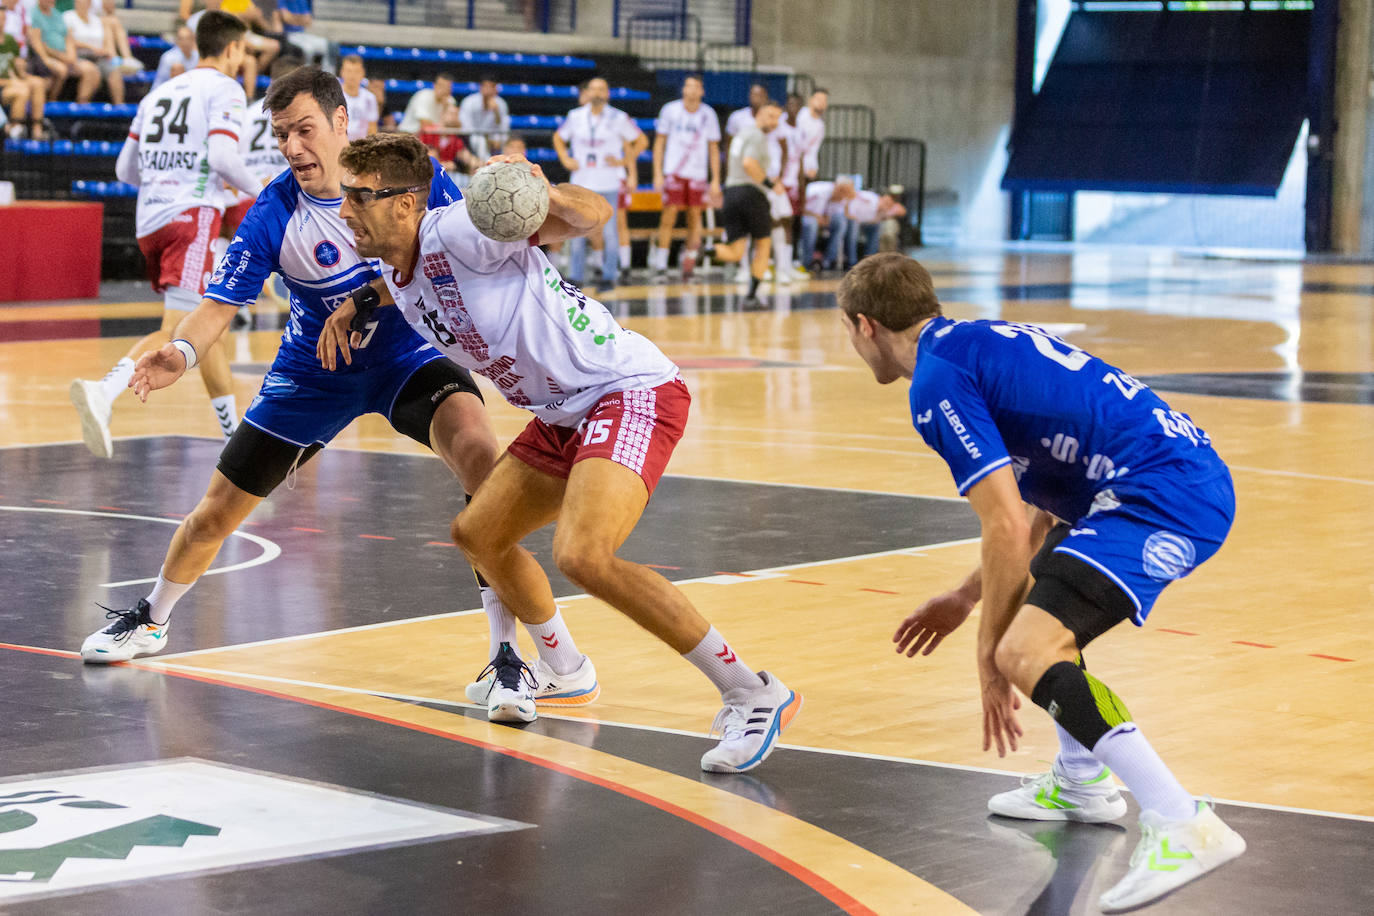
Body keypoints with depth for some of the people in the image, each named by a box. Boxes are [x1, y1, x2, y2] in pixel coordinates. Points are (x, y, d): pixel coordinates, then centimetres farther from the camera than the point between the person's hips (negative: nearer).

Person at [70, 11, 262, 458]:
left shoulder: (159, 91, 21)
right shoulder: (224, 89, 0)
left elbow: (125, 168, 20)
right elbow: (223, 155, -16)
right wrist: (259, 191, 1)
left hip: (150, 219, 8)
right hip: (193, 215, -8)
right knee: (179, 331, -18)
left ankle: (236, 430, 24)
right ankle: (104, 392, -39)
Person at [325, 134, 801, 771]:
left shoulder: (458, 231, -18)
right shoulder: (400, 278, 10)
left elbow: (594, 215, -24)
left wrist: (541, 193, -42)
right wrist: (358, 303, 29)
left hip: (631, 392, -10)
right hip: (564, 414, 10)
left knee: (582, 556, -27)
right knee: (478, 535, 15)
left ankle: (754, 695, -19)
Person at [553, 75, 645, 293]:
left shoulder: (619, 118, -1)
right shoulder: (575, 116, 5)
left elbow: (641, 141, 6)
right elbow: (558, 138, 20)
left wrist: (623, 161, -3)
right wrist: (565, 160, 6)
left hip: (608, 183, -2)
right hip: (581, 181, 2)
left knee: (609, 229, -3)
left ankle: (609, 276, 7)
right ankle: (575, 277, 10)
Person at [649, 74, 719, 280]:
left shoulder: (708, 114, 5)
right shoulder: (670, 110, 0)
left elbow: (714, 149, 9)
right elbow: (659, 143, 4)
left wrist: (716, 181, 5)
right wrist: (658, 174, -3)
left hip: (698, 174, 2)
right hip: (673, 171, -2)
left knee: (695, 215, 0)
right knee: (669, 213, -8)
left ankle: (689, 259, 10)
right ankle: (660, 262, -2)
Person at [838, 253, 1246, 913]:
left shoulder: (937, 381, -9)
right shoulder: (980, 343, 22)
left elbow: (1007, 531, -15)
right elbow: (1046, 514, 29)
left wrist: (990, 656, -6)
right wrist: (966, 599, 33)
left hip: (1164, 494, -11)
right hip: (1192, 473, 11)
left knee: (1026, 652, -21)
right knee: (1037, 598, 30)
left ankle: (1183, 827, -24)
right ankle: (1082, 782, 37)